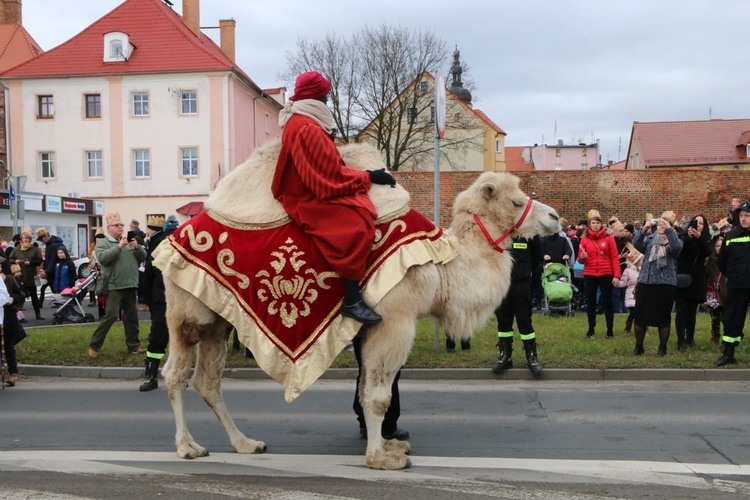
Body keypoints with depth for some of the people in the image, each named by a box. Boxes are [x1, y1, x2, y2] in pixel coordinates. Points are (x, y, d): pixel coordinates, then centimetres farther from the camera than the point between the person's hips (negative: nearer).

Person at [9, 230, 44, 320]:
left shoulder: (35, 249, 1)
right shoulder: (16, 249, 7)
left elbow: (39, 261, -3)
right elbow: (10, 259, 10)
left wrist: (30, 262, -17)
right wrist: (15, 261, -10)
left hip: (31, 276, -1)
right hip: (19, 276, 1)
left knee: (34, 295, 8)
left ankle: (38, 314, 14)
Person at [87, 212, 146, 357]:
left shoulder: (129, 241, 16)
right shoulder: (103, 243, 0)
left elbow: (143, 257, 9)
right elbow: (102, 258, -19)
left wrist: (137, 247, -10)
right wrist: (119, 246, -23)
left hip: (130, 285, 6)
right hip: (114, 286, -6)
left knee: (131, 316, 9)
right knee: (111, 315, -10)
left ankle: (133, 345, 18)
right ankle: (94, 345, 1)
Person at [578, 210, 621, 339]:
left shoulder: (608, 238, -1)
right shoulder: (585, 239, 4)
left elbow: (615, 257, -4)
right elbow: (580, 260, 8)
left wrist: (616, 275, -11)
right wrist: (582, 257, -17)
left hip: (606, 275, -2)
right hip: (589, 275, 2)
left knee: (607, 302, 3)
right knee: (590, 302, 7)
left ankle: (610, 330, 11)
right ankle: (591, 329, 17)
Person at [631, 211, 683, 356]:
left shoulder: (675, 240, 6)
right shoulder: (650, 239, 12)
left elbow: (677, 247, -18)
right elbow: (636, 244, -8)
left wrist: (669, 230, -26)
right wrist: (644, 229, -23)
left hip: (666, 284, -2)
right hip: (645, 282, 2)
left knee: (664, 317, 3)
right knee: (640, 315, 5)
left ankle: (662, 348, 17)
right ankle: (638, 346, 18)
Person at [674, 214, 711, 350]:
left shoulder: (705, 240, 9)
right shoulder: (683, 236, 4)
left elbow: (708, 252, -12)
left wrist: (699, 238, -27)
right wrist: (688, 238, -29)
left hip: (697, 280, 3)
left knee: (692, 311, 9)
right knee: (682, 310, -8)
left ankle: (690, 338, 17)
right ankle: (681, 341, -9)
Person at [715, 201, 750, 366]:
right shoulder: (731, 237, 2)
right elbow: (722, 262, 10)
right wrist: (733, 277, 7)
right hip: (737, 287, 1)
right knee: (732, 320, 6)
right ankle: (728, 354, 14)